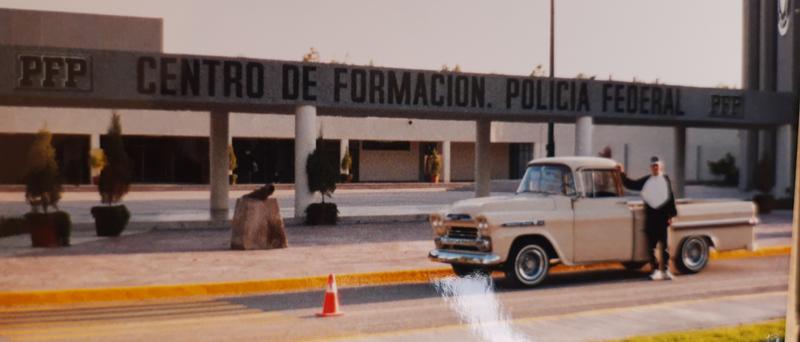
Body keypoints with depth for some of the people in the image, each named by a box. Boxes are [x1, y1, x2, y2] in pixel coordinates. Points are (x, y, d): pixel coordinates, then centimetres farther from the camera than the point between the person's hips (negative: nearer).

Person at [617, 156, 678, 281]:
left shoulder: (666, 180, 5)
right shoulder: (645, 181, 10)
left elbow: (671, 198, 4)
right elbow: (631, 184, 11)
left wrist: (671, 214, -1)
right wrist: (622, 174, 0)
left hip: (663, 216, -2)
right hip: (650, 216, 2)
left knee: (664, 245, 0)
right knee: (652, 245, 2)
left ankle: (666, 269, 5)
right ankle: (656, 270, 8)